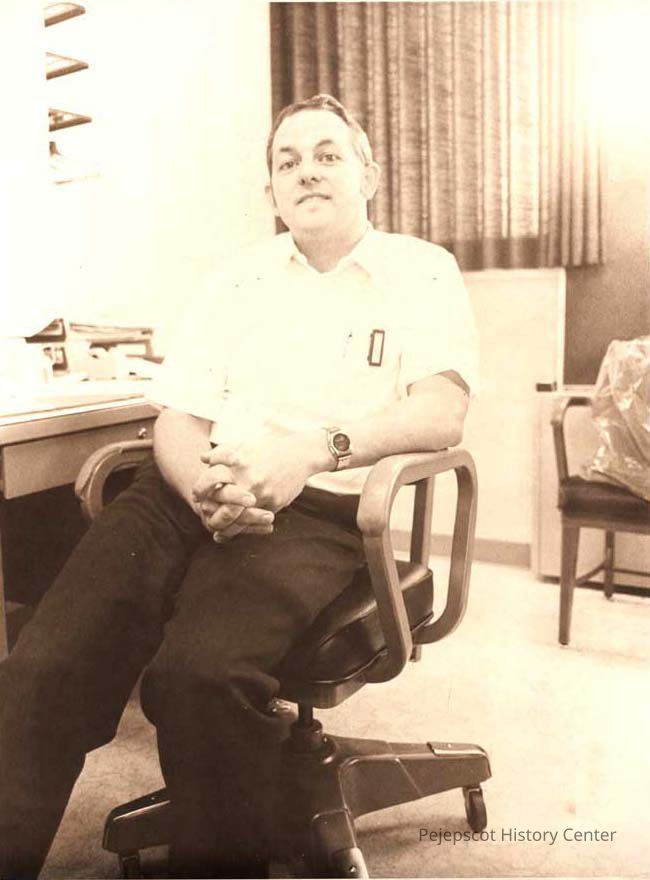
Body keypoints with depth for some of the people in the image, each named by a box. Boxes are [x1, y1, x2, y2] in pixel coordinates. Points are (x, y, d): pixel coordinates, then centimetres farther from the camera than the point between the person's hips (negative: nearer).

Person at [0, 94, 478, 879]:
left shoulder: (421, 272, 11)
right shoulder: (238, 278, 21)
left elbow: (442, 410, -5)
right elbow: (177, 418, 12)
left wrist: (315, 448, -20)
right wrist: (205, 485, -12)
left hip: (321, 507, -3)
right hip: (194, 492, 4)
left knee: (199, 670, -32)